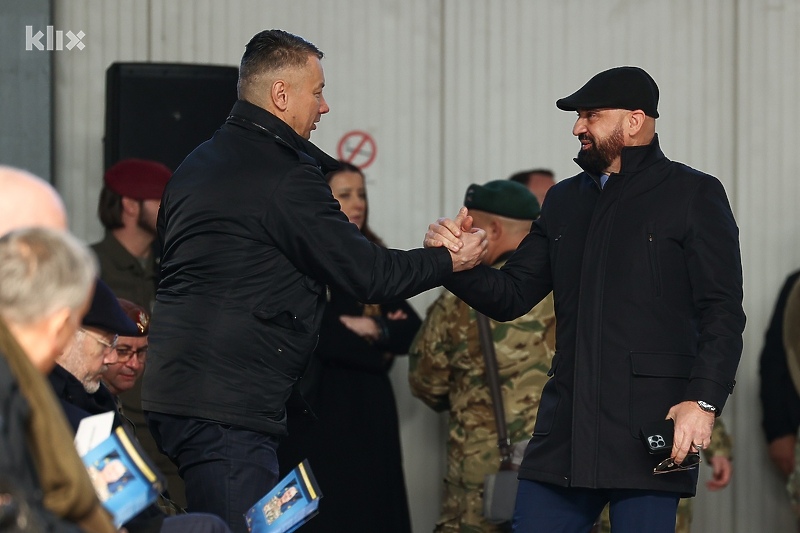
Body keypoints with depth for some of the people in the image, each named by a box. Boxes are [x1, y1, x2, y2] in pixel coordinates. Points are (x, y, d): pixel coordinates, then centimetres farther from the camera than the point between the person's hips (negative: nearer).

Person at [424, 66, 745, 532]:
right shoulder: (565, 201, 19)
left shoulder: (693, 195, 1)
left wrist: (704, 400, -17)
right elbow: (511, 296, 17)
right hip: (568, 425, 6)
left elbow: (722, 313, -5)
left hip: (650, 428, -6)